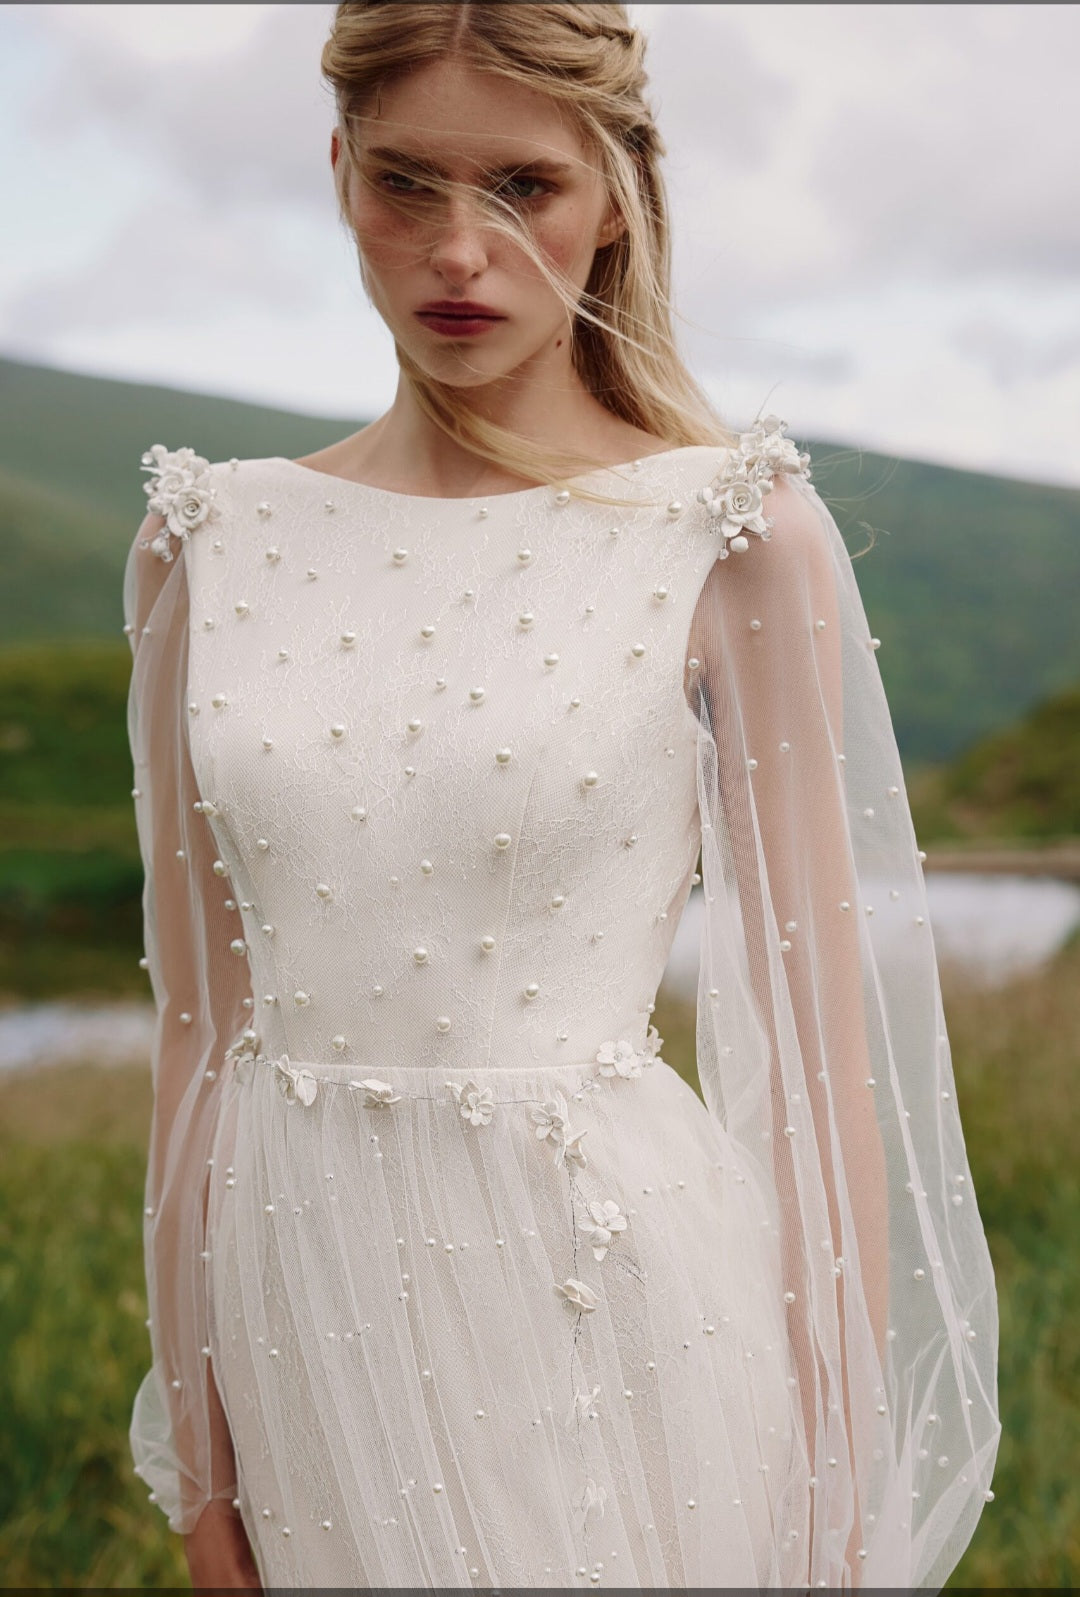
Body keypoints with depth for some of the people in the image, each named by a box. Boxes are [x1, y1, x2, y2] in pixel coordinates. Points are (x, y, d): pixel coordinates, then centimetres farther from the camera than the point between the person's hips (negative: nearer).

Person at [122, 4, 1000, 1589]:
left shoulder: (733, 537, -6)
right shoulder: (211, 547, 3)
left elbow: (818, 1036, -5)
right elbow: (200, 1031, 5)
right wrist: (197, 1454, 6)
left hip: (606, 1285, -3)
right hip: (307, 1307, 3)